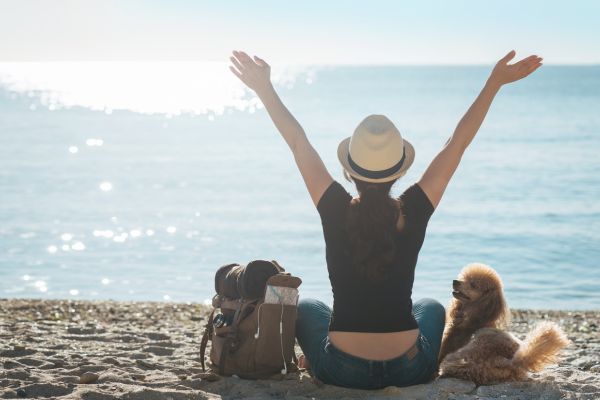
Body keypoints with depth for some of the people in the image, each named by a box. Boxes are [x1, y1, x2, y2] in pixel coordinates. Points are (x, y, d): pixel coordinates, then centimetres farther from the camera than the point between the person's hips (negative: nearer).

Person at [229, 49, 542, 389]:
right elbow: (458, 144, -5)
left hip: (342, 371, 0)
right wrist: (496, 81, 0)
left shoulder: (336, 212, -14)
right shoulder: (414, 213, -13)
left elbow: (298, 142, -3)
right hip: (409, 372, 1)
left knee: (306, 307, 31)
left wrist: (265, 88, 5)